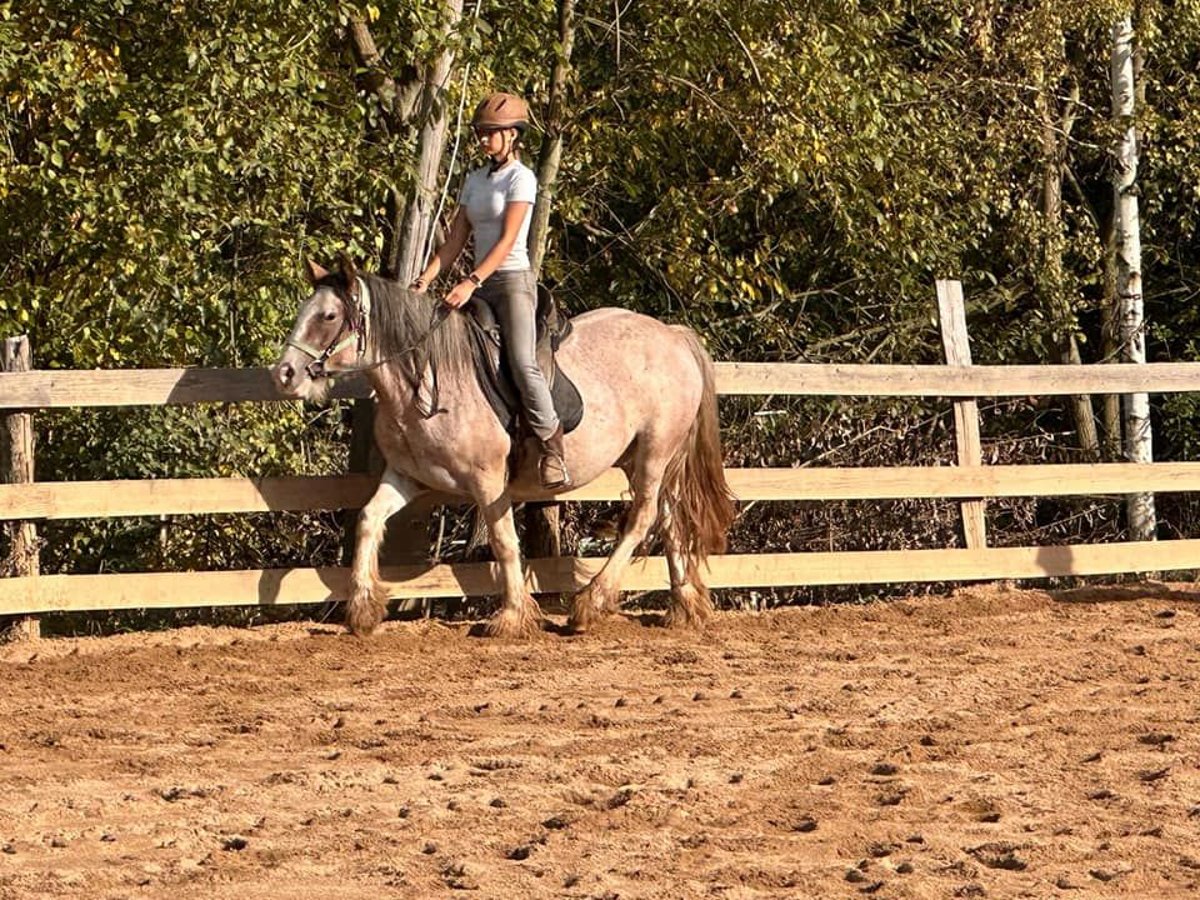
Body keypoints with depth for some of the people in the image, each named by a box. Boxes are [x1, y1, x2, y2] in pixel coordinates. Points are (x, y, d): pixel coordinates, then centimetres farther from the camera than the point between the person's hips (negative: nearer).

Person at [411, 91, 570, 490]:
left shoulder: (521, 178, -6)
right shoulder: (475, 180, 15)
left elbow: (507, 240, -15)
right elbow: (455, 239, 13)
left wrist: (472, 283, -24)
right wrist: (424, 281, 0)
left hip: (513, 280, -8)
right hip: (479, 285, 8)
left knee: (522, 363, -23)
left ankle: (552, 452, -20)